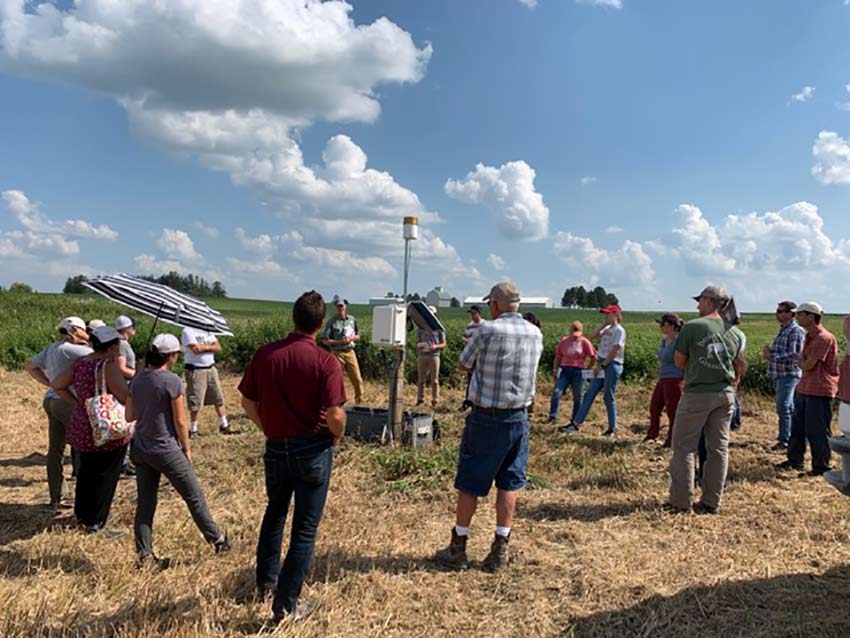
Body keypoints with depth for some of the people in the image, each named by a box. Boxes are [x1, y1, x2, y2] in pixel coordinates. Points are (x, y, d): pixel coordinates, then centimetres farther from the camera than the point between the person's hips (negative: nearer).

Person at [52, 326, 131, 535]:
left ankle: (82, 514, 37)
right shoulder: (109, 366, -20)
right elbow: (126, 398, -22)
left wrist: (77, 403, 12)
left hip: (82, 427, 8)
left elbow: (57, 385, 13)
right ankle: (96, 523, 12)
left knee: (86, 472, 22)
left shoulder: (80, 362, 4)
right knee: (104, 476, 5)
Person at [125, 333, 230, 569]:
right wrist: (186, 448, -1)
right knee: (194, 497, 9)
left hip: (139, 449, 6)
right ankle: (217, 540, 22)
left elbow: (129, 416, 10)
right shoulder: (171, 381, -17)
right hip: (165, 450, -6)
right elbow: (180, 421, -13)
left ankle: (145, 555, 17)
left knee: (145, 503, 12)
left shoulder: (137, 380, 3)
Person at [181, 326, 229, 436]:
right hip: (195, 370, -6)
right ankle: (193, 429, 12)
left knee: (218, 398, 9)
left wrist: (203, 347, -12)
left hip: (211, 369, 6)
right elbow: (195, 349, -21)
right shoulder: (187, 331, -9)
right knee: (195, 402, -2)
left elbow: (218, 347, 3)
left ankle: (224, 425, 19)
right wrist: (208, 346, -4)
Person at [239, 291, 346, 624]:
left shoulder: (264, 354, -4)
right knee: (305, 529, 9)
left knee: (275, 512, 29)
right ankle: (285, 605, 18)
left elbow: (248, 403, 2)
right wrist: (337, 436, 0)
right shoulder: (326, 362, -17)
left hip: (276, 447, 4)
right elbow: (335, 416, -22)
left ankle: (266, 579, 44)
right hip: (314, 450, -4)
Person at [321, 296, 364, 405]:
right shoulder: (332, 322, -3)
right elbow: (325, 340, -7)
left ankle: (359, 402, 15)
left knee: (357, 379, 1)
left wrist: (352, 338, -5)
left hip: (350, 352, 3)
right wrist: (339, 341, -16)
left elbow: (358, 336, 17)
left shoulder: (352, 320, 9)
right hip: (337, 354, -3)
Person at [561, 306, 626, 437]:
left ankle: (612, 429, 12)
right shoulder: (606, 328, 15)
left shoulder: (619, 330, -10)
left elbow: (615, 352, -16)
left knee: (608, 398, -1)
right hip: (602, 365, 8)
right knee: (589, 395, 4)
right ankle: (575, 424, 4)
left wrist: (602, 366, -17)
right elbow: (592, 336, 5)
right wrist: (604, 324, 3)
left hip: (612, 366, -8)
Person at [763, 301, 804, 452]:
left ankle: (784, 441, -6)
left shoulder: (796, 331, -12)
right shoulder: (783, 330, 17)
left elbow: (795, 354, -21)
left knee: (783, 408, -10)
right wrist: (770, 352, 5)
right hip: (780, 375, 9)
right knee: (789, 408, 14)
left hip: (789, 375, -9)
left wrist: (772, 356, -16)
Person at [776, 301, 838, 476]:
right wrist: (802, 362, 2)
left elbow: (807, 366, -18)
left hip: (820, 391, -10)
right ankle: (795, 461, 27)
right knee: (797, 426, 16)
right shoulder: (808, 337, 13)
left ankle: (821, 466, 11)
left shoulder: (824, 338, -18)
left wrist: (800, 360, 1)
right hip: (804, 389, 10)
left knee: (817, 431, -1)